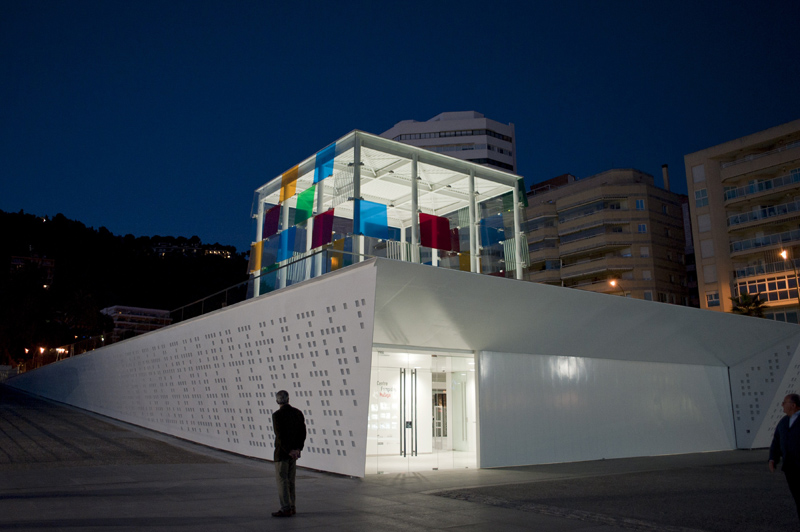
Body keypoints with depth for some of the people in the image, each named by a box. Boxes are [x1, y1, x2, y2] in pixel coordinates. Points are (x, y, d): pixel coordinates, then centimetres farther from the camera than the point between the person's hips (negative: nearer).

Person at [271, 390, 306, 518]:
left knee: (282, 480, 1)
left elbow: (280, 435, -19)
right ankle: (292, 507, 21)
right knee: (290, 480, 15)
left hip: (282, 452, -6)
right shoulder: (298, 413, 4)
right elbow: (303, 433, 2)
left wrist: (289, 450, -16)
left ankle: (286, 509, 1)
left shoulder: (277, 415, -14)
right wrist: (297, 449, 0)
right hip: (294, 451, 6)